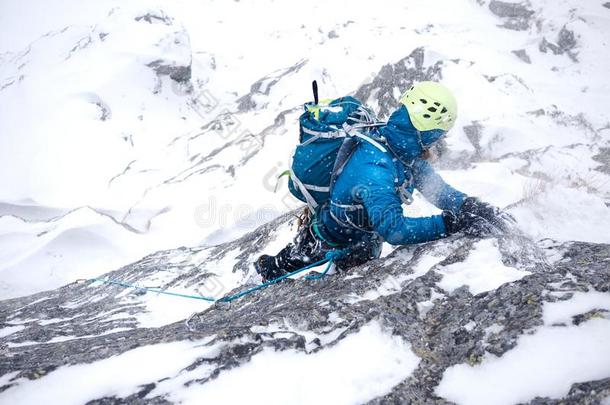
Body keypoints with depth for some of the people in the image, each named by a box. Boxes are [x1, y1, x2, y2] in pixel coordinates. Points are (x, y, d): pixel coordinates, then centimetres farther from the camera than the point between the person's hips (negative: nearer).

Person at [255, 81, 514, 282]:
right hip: (330, 246, -7)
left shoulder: (404, 151, -16)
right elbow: (393, 229, -50)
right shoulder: (375, 168, -43)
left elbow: (436, 188, -5)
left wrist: (472, 207, -22)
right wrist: (451, 223, -50)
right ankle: (271, 268, 43)